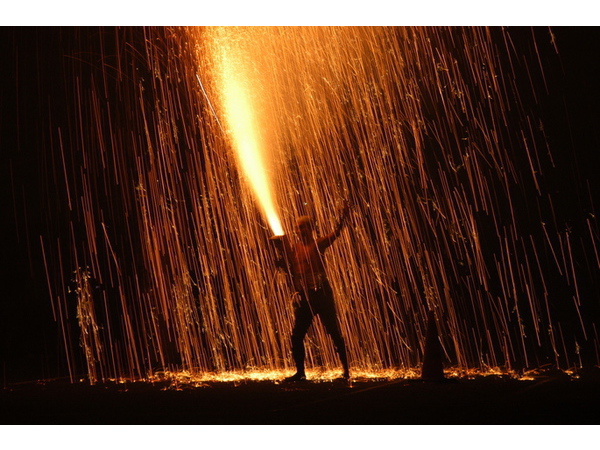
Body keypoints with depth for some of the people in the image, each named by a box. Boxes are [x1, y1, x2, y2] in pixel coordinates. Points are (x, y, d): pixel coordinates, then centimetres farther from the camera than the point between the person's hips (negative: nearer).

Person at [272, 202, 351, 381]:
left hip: (322, 293, -4)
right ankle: (300, 372, 15)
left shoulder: (318, 244, 1)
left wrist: (343, 217, -27)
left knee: (334, 331, -1)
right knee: (297, 335, 5)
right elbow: (291, 270, 6)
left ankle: (346, 369, 6)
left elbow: (336, 233, -12)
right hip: (304, 296, 4)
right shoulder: (293, 248, 10)